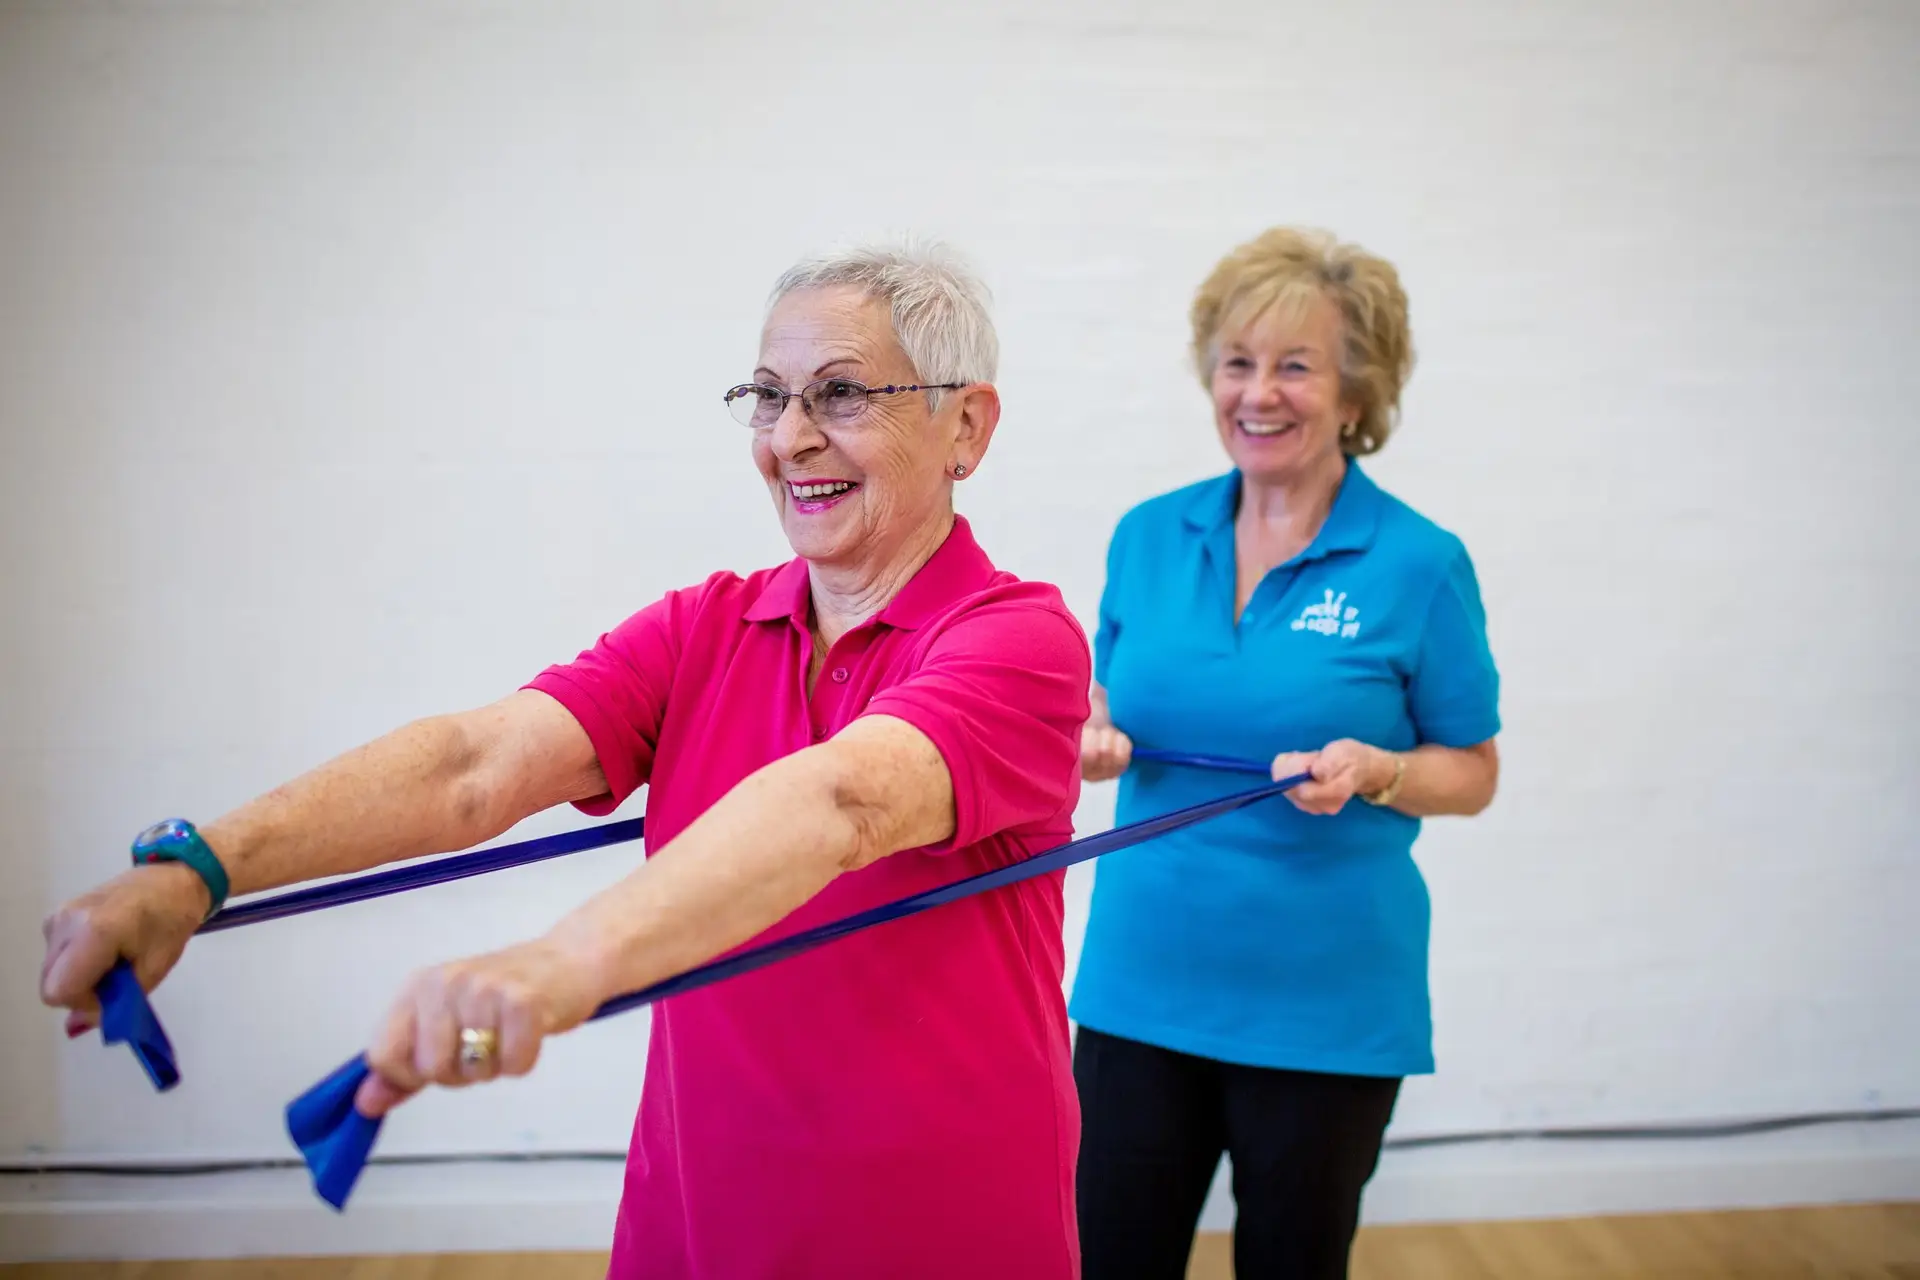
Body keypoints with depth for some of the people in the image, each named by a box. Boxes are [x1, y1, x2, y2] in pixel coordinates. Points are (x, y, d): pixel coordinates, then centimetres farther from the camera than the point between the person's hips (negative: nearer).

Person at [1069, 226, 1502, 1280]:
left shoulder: (1420, 563, -7)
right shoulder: (1148, 536, 3)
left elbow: (1472, 772, 0)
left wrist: (1376, 773, -20)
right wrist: (1098, 744, -9)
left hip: (1325, 1002, -2)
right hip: (1141, 981, 3)